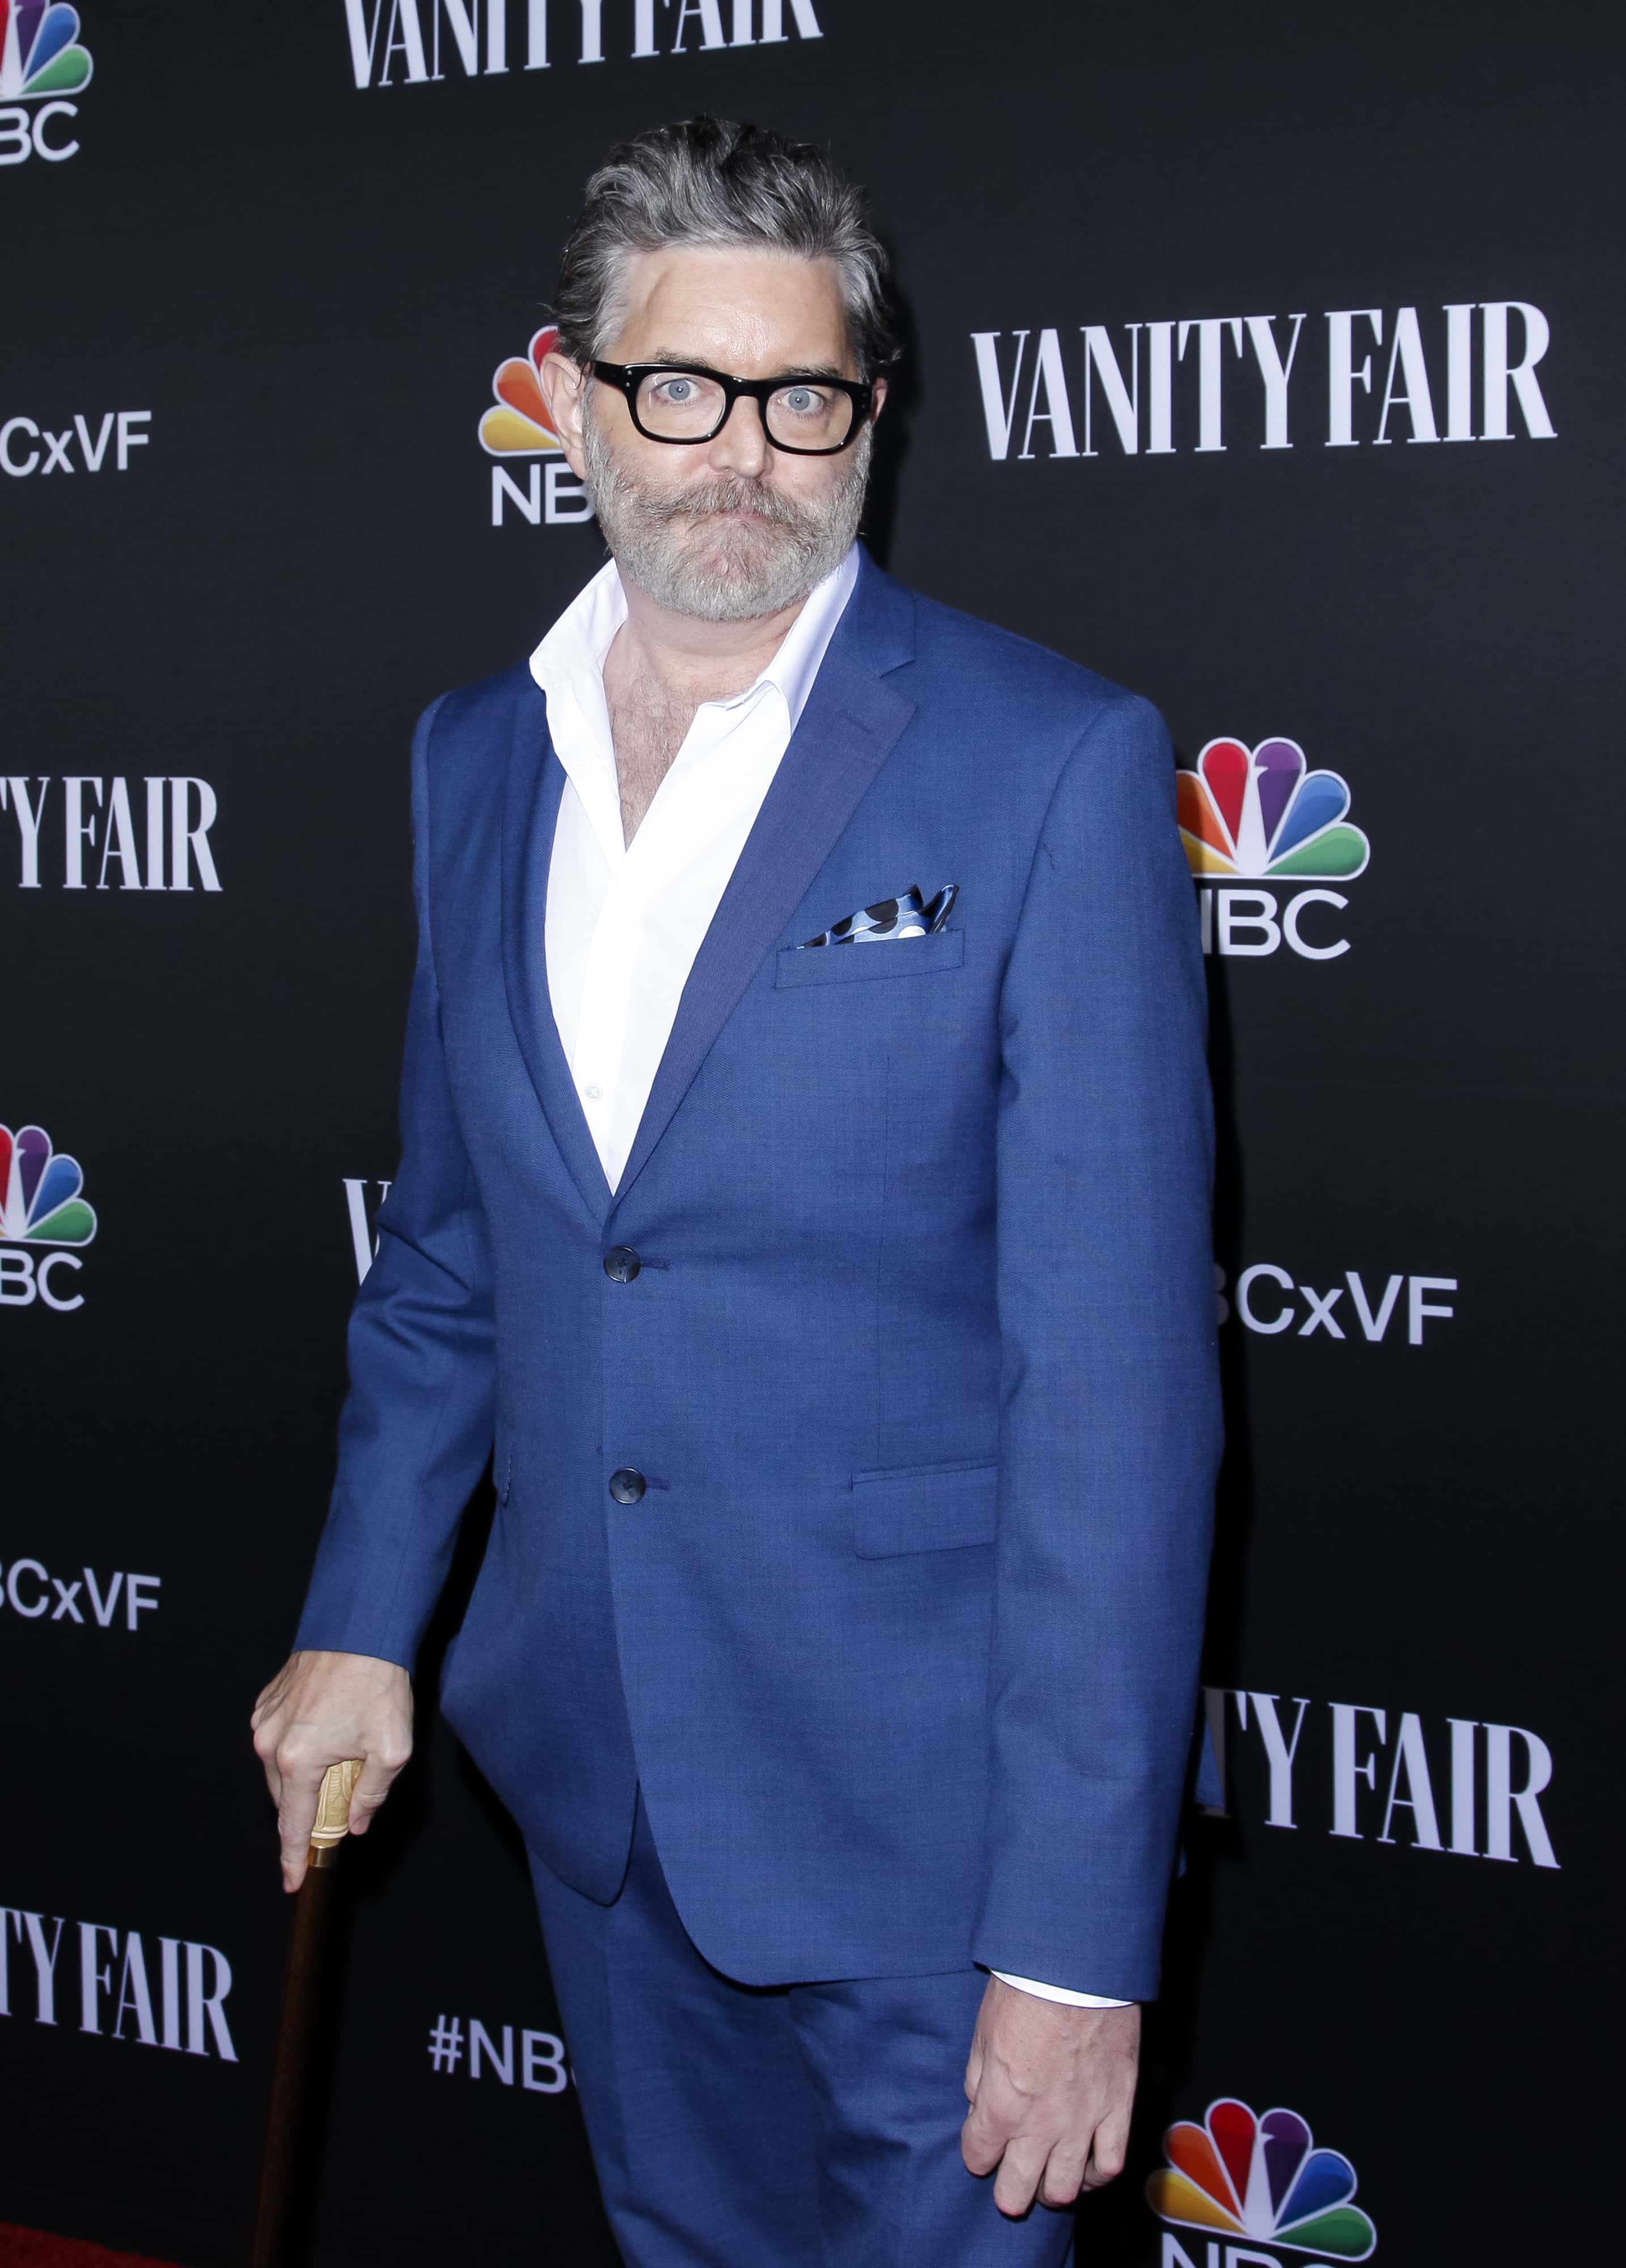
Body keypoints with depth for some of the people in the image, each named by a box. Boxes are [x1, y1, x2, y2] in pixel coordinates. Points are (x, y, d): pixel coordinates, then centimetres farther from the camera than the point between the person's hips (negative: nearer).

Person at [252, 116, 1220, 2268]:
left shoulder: (1051, 762, -13)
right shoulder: (474, 755, 5)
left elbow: (1118, 1375, -16)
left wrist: (1080, 1932, -18)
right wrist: (361, 1622, 11)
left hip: (916, 1806, -5)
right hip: (590, 1761, 6)